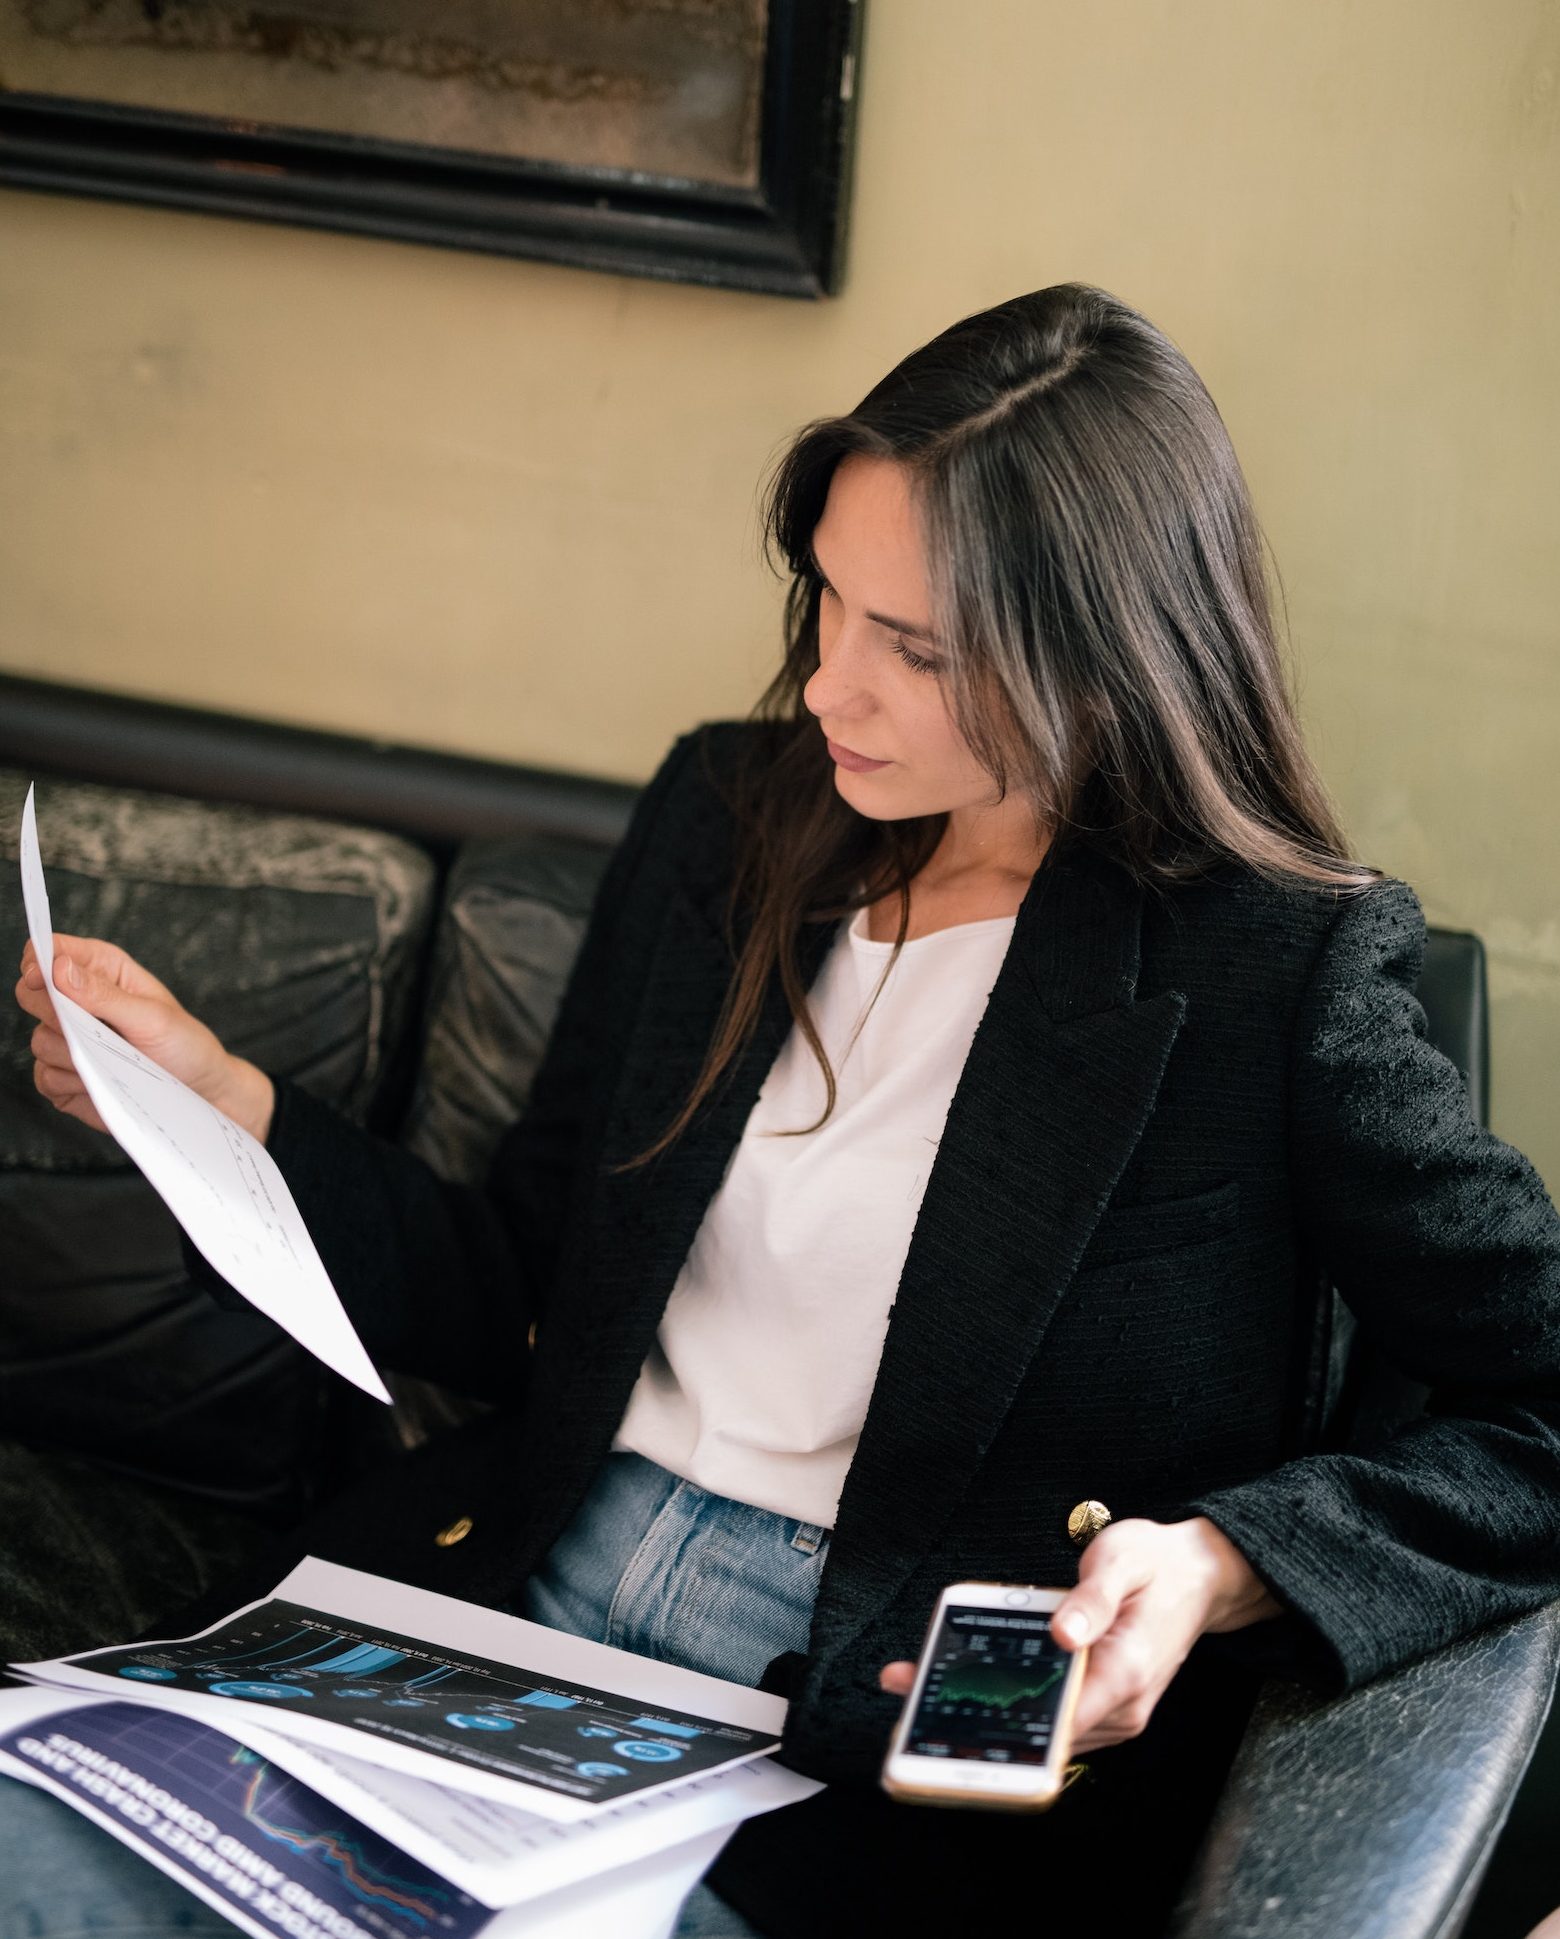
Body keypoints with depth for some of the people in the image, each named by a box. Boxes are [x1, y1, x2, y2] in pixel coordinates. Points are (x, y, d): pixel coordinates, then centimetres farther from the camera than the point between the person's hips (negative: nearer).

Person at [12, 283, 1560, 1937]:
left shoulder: (1281, 975, -7)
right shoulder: (727, 814, 10)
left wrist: (1219, 1569, -19)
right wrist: (221, 1100, 3)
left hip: (871, 1725, -5)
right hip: (525, 1576, 5)